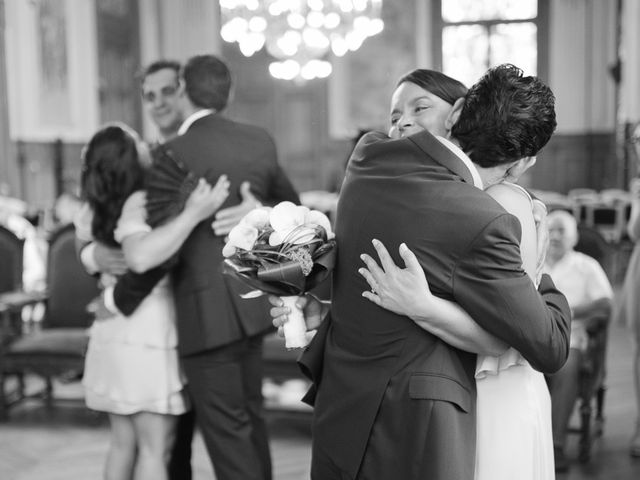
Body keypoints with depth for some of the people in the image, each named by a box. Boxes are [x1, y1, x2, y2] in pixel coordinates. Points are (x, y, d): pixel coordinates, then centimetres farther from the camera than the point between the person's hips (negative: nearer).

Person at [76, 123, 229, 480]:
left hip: (113, 331, 8)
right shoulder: (140, 203, -17)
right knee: (156, 448, -1)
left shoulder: (96, 210, 5)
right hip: (149, 333, -8)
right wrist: (191, 215, -38)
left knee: (123, 443, 17)